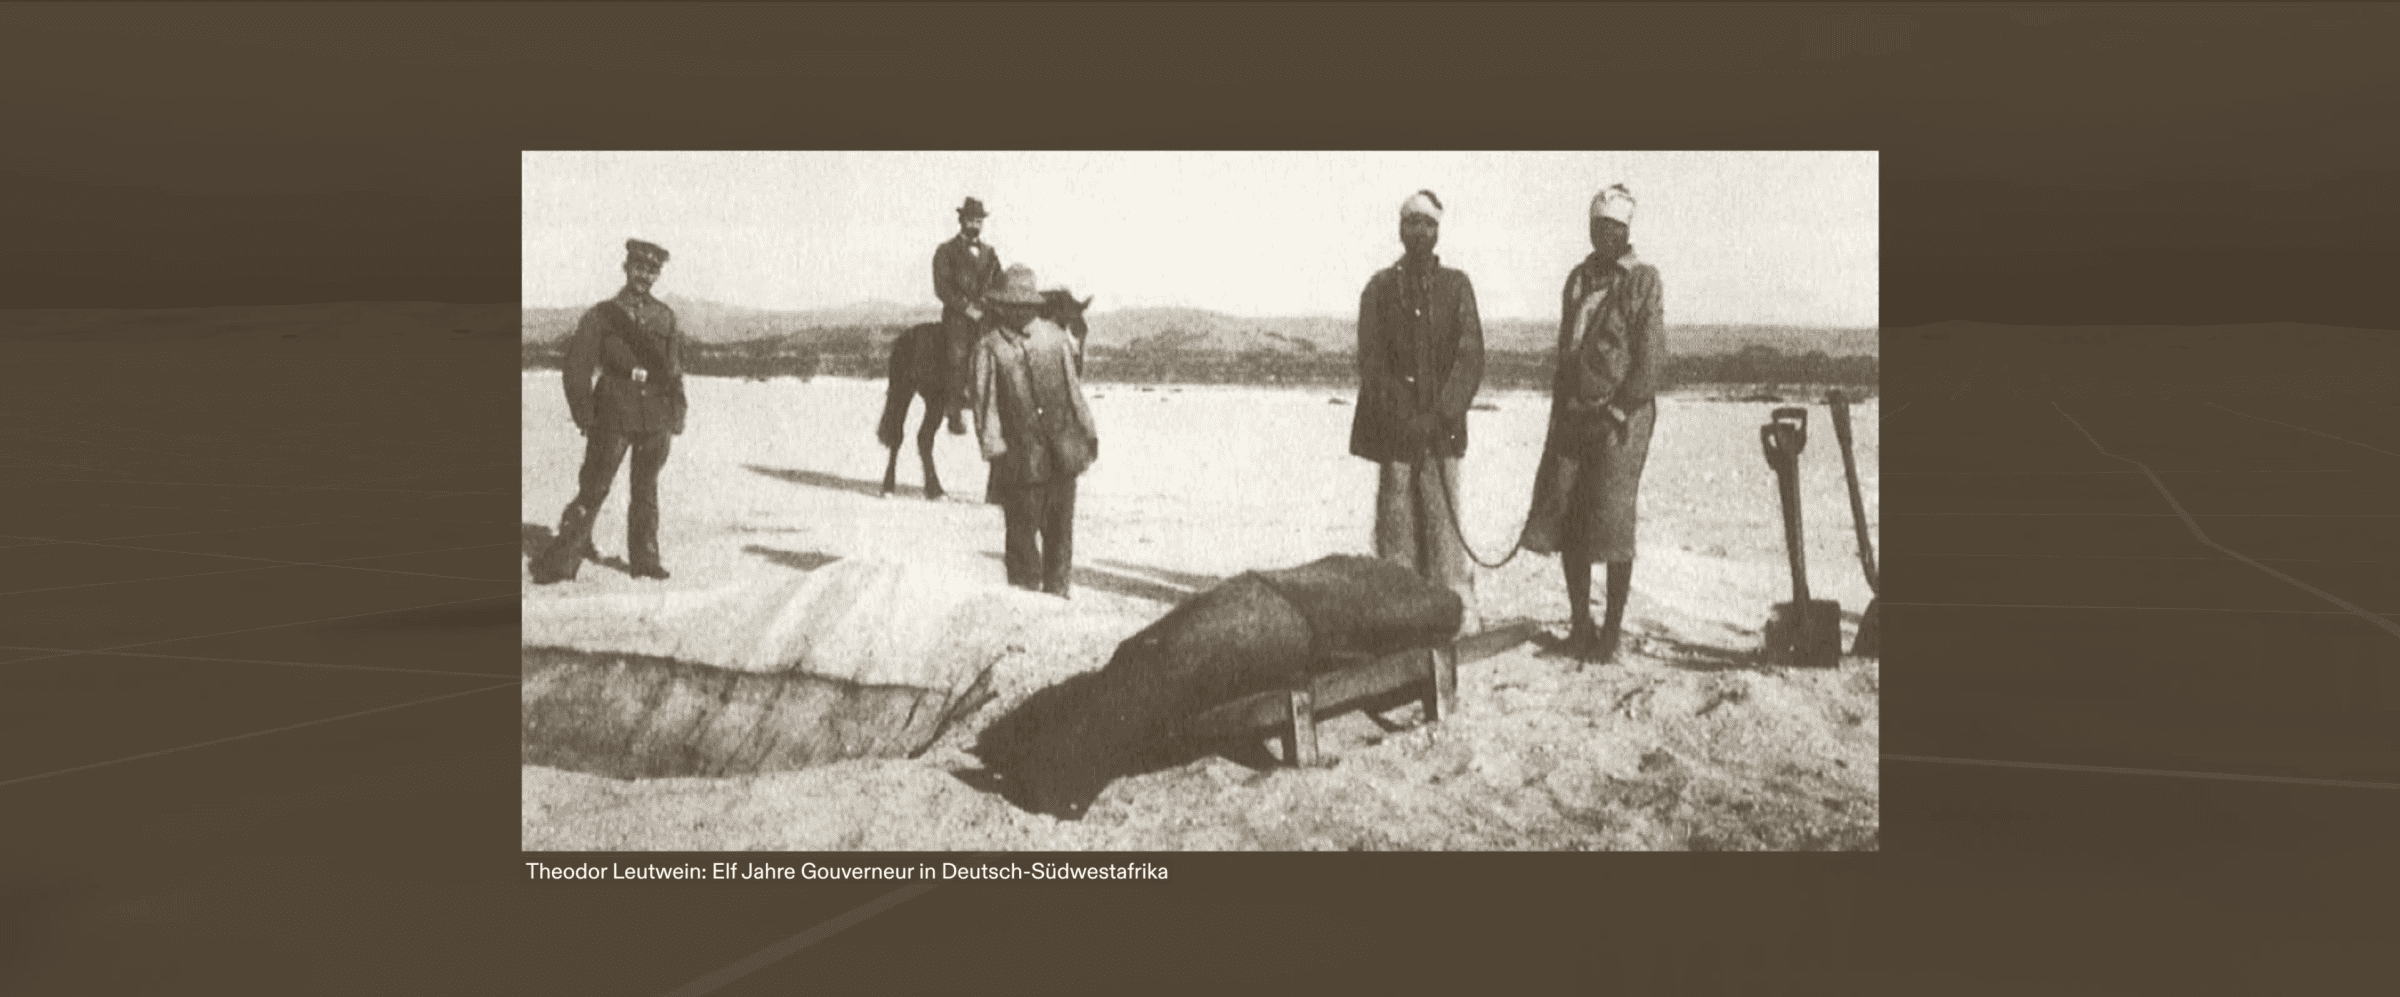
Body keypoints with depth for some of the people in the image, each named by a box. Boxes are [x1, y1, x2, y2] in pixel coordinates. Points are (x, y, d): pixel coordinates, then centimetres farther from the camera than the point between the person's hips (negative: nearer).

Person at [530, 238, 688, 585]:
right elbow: (577, 367, -1)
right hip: (614, 417, -3)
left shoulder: (665, 317, 10)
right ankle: (560, 561, 2)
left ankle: (645, 558, 20)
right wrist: (585, 417, -8)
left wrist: (676, 415, 9)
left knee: (646, 490, 10)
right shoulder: (602, 315, 1)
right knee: (594, 488, -4)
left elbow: (675, 370, 14)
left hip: (655, 417, 3)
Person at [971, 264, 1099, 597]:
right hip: (1021, 457, -3)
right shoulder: (990, 348, -1)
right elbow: (985, 402, -6)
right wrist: (994, 449, -13)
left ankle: (1056, 589, 22)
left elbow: (1073, 388, 15)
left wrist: (1088, 433, 15)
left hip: (1063, 454, 3)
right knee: (1023, 528, 0)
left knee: (1060, 527, 10)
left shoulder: (1057, 337, 9)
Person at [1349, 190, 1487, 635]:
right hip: (1393, 428, 0)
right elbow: (1371, 362, 2)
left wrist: (1441, 416, -10)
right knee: (1395, 520, 1)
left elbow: (1470, 359, 1)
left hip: (1442, 430, 0)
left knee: (1444, 520, -4)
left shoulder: (1457, 285, 8)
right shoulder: (1380, 286, 8)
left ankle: (1461, 614, 0)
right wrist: (1403, 418, -8)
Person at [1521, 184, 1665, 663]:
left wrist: (1620, 409, -14)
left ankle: (1612, 632, 4)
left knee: (1612, 525, -5)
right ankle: (1579, 623, 14)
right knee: (1563, 519, 3)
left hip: (1622, 414, -6)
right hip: (1573, 412, 6)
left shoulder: (1643, 280, -2)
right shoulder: (1578, 278, 16)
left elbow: (1651, 355, -9)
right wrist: (1560, 408, 12)